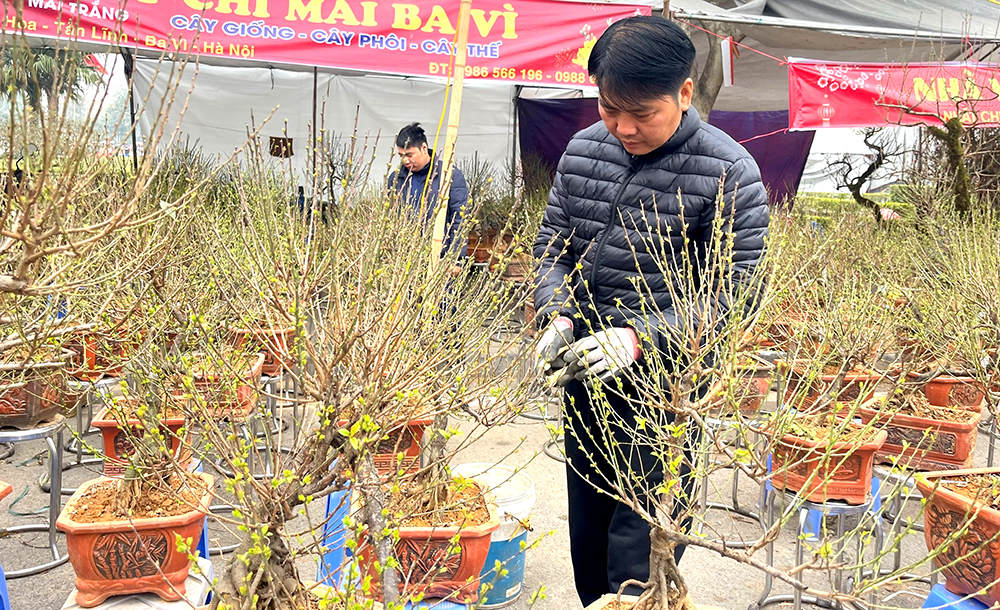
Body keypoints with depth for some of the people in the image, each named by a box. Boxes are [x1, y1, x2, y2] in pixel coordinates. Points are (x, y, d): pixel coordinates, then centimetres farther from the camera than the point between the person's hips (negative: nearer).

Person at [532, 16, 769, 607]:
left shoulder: (730, 172, -14)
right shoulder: (583, 150, 2)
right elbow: (552, 245, 9)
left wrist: (641, 337, -25)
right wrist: (557, 315, -9)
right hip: (585, 375, 6)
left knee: (638, 559, 0)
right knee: (587, 535, 22)